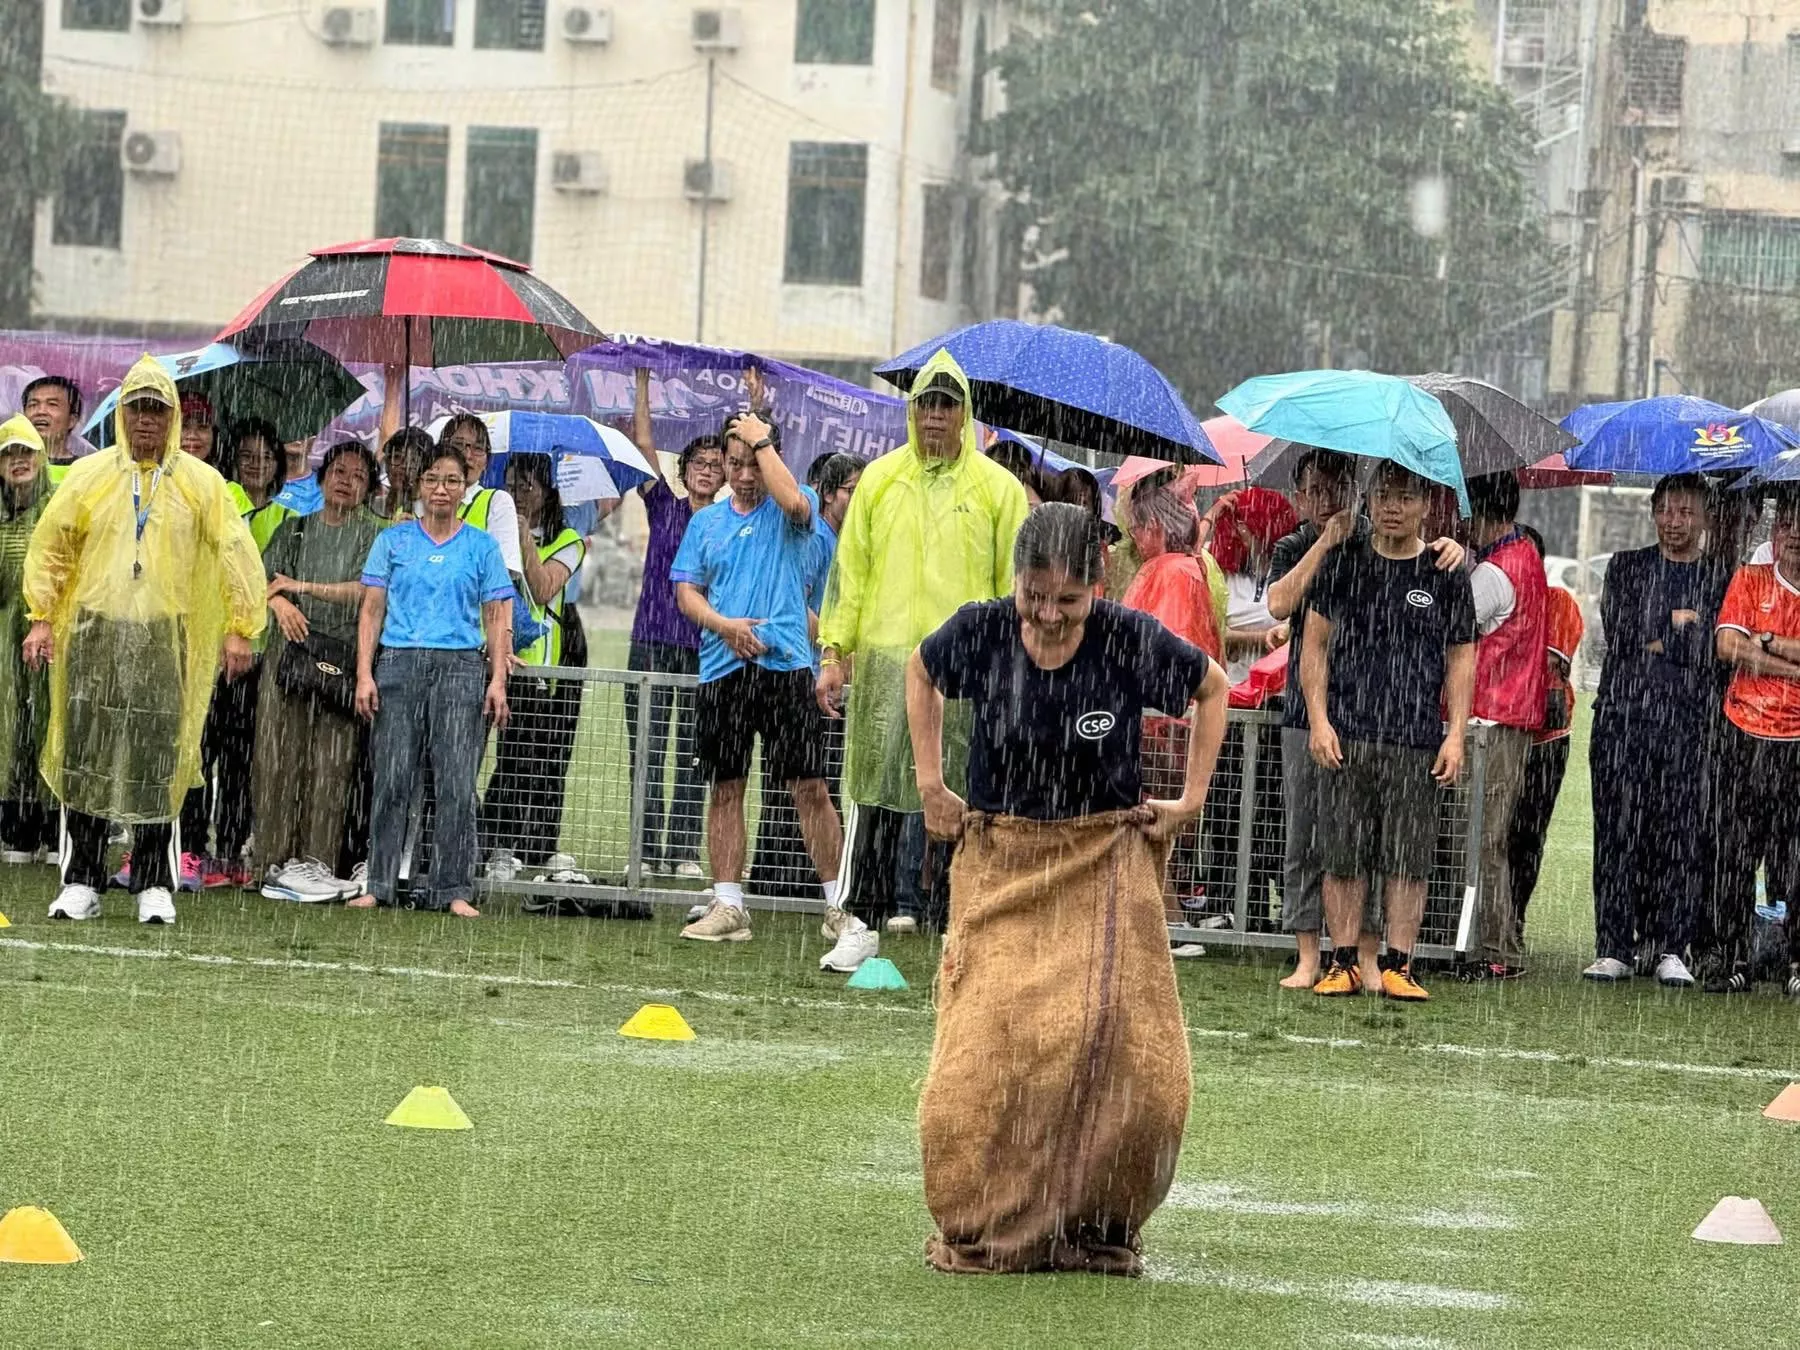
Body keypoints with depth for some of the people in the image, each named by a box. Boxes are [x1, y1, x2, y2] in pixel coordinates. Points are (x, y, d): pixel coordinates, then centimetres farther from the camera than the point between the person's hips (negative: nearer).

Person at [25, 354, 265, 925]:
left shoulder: (201, 483, 5)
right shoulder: (89, 475, 7)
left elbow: (237, 554, 4)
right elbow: (49, 547, 10)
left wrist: (240, 629, -3)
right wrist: (42, 617, 1)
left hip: (164, 637, -1)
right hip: (94, 634, 1)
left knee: (157, 763, -2)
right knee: (85, 755, -2)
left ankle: (154, 885, 5)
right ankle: (80, 881, 4)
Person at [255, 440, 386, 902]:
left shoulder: (375, 534, 8)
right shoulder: (294, 529, 18)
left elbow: (368, 590, -5)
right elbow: (265, 579, 10)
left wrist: (305, 587, -6)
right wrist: (280, 603, -11)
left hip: (344, 657, -2)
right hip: (291, 651, 2)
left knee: (332, 764, -6)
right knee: (278, 757, -4)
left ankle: (317, 862, -6)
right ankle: (276, 860, -3)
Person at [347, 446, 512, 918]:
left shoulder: (482, 546, 11)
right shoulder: (393, 541, 11)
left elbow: (497, 618, 10)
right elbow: (372, 609, 9)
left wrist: (498, 680, -1)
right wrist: (364, 675, -1)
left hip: (459, 666, 0)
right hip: (399, 664, 0)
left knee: (457, 784, -5)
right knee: (391, 780, -3)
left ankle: (453, 891, -3)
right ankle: (379, 885, 1)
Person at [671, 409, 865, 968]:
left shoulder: (789, 513, 4)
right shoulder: (706, 522, 16)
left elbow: (794, 500, -21)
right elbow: (686, 591, 12)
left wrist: (761, 441, -10)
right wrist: (724, 625, -7)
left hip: (785, 664, -4)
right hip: (721, 670, 4)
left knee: (809, 787, -9)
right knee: (724, 787, 7)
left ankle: (843, 910, -8)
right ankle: (728, 906, 14)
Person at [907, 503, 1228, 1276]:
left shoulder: (1131, 641, -13)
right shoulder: (981, 633, -9)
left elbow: (1212, 689, 8)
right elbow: (922, 672, 15)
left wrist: (1193, 798, 3)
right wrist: (929, 784, 10)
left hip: (1105, 864, -1)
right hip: (1001, 864, 1)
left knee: (1117, 1047, -12)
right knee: (986, 1053, -7)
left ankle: (1099, 1230, 2)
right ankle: (979, 1233, 7)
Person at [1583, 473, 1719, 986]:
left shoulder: (1720, 580, 10)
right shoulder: (1626, 567, 15)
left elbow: (1713, 651, 0)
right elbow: (1619, 632, 2)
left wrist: (1657, 641, -3)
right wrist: (1677, 623, 1)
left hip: (1687, 719, -1)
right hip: (1622, 713, 1)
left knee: (1678, 834, -3)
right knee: (1617, 831, -2)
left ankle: (1672, 949, 2)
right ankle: (1614, 947, 1)